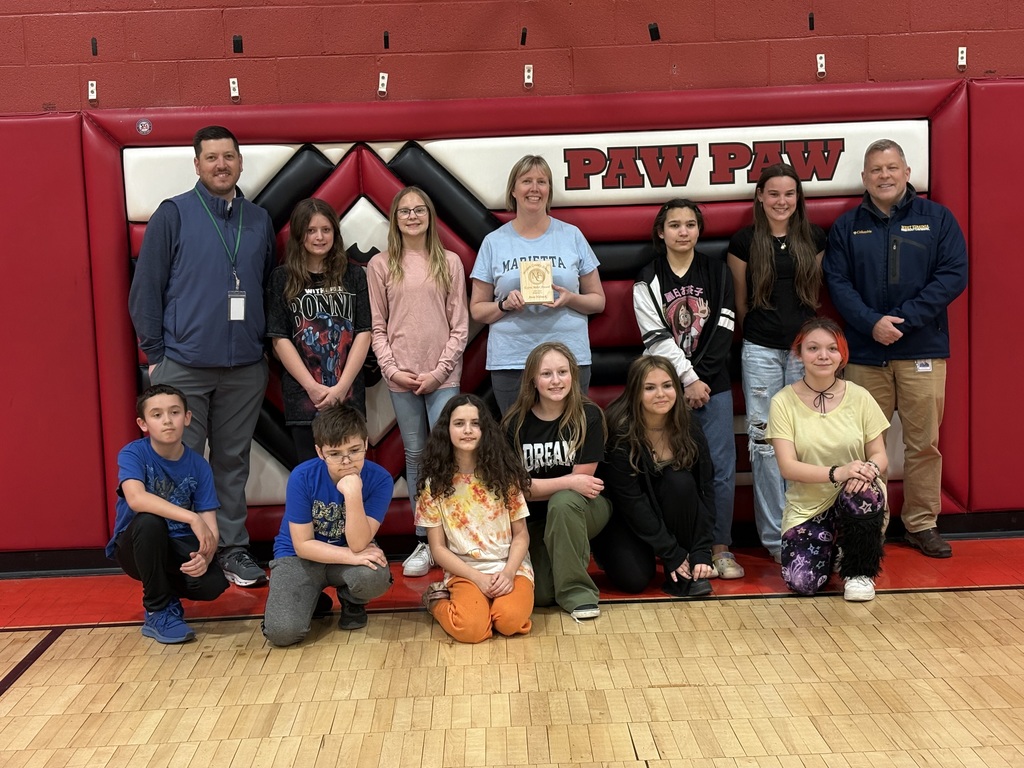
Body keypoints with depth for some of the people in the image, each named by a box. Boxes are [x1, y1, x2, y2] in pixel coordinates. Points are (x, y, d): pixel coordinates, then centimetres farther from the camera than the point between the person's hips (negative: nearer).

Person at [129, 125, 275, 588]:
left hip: (245, 368, 3)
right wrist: (155, 354, -5)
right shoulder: (173, 215, -2)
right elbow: (146, 288, -3)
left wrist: (265, 346, 9)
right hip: (184, 366, -3)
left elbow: (270, 288, 16)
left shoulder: (259, 220, 10)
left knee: (233, 461, 10)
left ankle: (232, 548, 21)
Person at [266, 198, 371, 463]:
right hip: (303, 396, -1)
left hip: (349, 395, 1)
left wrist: (342, 386, -9)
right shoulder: (282, 279, 5)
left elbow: (363, 333, 3)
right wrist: (313, 387, -9)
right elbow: (279, 338, -1)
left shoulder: (353, 276, 9)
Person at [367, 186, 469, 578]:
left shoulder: (449, 262, 4)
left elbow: (459, 325, 2)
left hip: (442, 374, -1)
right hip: (401, 377, 1)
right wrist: (392, 369, -7)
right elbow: (377, 326, 5)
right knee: (415, 455, 7)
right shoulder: (381, 265, 5)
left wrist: (440, 370, -7)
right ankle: (423, 541, 14)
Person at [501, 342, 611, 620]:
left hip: (582, 511, -1)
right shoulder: (515, 424, -9)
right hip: (534, 519, 1)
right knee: (540, 595, -18)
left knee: (563, 502, -36)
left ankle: (576, 591, -19)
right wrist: (569, 482, -24)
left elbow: (581, 479, -13)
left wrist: (536, 486, -19)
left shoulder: (588, 416, -13)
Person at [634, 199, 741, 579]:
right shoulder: (648, 281, 3)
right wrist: (688, 379, -11)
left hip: (713, 385, 1)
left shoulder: (717, 273, 8)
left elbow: (722, 331, 1)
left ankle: (721, 547, 10)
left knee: (722, 467, -1)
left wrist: (701, 381, -7)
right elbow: (657, 338, -4)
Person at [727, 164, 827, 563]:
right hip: (761, 351, -2)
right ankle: (775, 537, 8)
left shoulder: (814, 238, 6)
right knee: (765, 441, 0)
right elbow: (739, 302, 7)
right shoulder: (744, 241, 0)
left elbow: (815, 291, 15)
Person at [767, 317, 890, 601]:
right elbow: (787, 467, -14)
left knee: (862, 493, -35)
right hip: (806, 508, -1)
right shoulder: (784, 402, -7)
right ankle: (831, 550, 17)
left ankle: (859, 572, -6)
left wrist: (870, 469, -25)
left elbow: (880, 456, 0)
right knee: (801, 581, -22)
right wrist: (837, 473, -30)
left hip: (855, 504, 1)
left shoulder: (859, 397, -1)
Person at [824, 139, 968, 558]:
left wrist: (903, 320, -13)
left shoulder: (937, 218, 5)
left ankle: (922, 524, 17)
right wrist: (872, 323, -16)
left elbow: (954, 274, -3)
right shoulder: (847, 226, 8)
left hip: (922, 349, 0)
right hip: (865, 353, 1)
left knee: (924, 443, 4)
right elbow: (838, 283, 0)